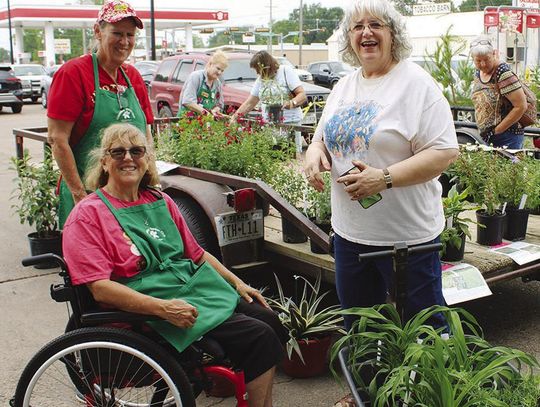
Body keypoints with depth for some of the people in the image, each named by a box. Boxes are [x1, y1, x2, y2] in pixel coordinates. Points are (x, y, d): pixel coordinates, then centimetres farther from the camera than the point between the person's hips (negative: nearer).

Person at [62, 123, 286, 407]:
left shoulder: (161, 202, 13)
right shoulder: (87, 216, -8)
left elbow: (197, 254, 21)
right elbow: (100, 288, -18)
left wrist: (237, 282, 12)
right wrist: (162, 307, -26)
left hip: (196, 287, 8)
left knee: (269, 320, 1)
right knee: (259, 337, -17)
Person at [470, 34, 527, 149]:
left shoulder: (503, 74, -19)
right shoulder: (478, 72, 5)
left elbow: (521, 106, -20)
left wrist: (496, 130, -14)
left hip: (507, 139, -7)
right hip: (486, 138, 8)